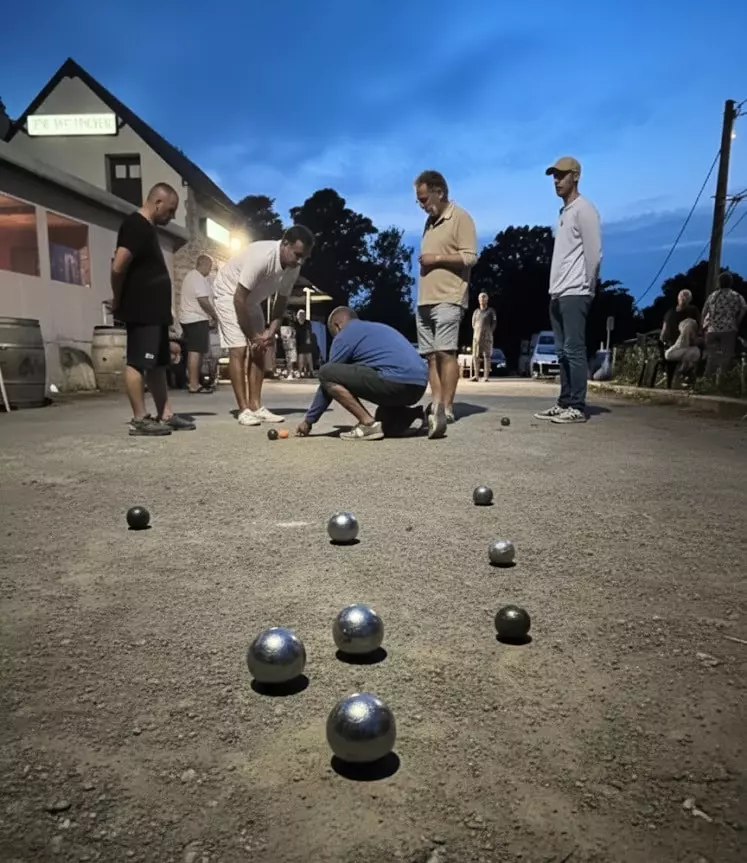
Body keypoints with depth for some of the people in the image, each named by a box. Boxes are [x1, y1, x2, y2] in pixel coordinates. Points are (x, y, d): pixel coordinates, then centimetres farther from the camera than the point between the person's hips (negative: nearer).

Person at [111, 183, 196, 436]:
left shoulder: (147, 228, 18)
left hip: (154, 310, 10)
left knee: (158, 364, 11)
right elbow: (118, 267, -22)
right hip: (140, 311, -10)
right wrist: (119, 300, -9)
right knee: (137, 363, -6)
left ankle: (165, 415, 17)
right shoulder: (135, 226, -13)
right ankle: (139, 419, -2)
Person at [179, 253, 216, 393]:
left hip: (188, 318, 11)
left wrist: (210, 314, 19)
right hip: (197, 319, -11)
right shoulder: (198, 277, -12)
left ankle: (191, 382, 18)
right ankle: (194, 385, -15)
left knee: (193, 351, 14)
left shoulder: (191, 276, 22)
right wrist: (214, 314, -9)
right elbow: (203, 300, -20)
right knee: (196, 351, -12)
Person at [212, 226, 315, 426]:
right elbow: (239, 299, -31)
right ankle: (244, 410, -12)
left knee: (259, 351, 1)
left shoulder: (293, 267, -14)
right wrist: (252, 335, -23)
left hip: (252, 300, 8)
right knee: (238, 350, -15)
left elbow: (281, 300, -1)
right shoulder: (262, 256, -36)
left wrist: (271, 331, -14)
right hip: (228, 294, -7)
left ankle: (256, 406, 4)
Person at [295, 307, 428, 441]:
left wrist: (309, 419, 16)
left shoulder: (345, 334, 7)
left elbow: (328, 377, 9)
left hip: (396, 383, -9)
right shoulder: (379, 328, 32)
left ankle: (369, 424, -6)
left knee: (326, 373, -3)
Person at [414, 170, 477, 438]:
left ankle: (446, 409, -15)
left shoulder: (460, 218, -2)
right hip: (425, 299, 8)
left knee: (446, 352, -14)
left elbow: (470, 256, -11)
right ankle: (436, 406, 5)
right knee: (431, 355, 3)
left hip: (447, 299, -8)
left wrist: (437, 258, -12)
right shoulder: (430, 221, 22)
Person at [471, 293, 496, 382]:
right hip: (476, 337, 3)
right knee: (475, 356, -3)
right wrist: (477, 332, 9)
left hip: (487, 337, -3)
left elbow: (494, 323, 5)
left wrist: (488, 333, 1)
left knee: (487, 356, -6)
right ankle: (476, 375, -1)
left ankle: (486, 376, -8)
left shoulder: (491, 311, 5)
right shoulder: (476, 311, 15)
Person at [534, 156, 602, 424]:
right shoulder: (563, 212, 21)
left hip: (574, 293, -9)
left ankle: (578, 407, -8)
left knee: (574, 350, -10)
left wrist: (588, 288, -11)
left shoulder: (583, 209, -5)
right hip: (558, 293, 9)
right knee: (562, 351, 8)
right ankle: (564, 403, 12)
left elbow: (593, 252, -11)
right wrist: (555, 288, 14)